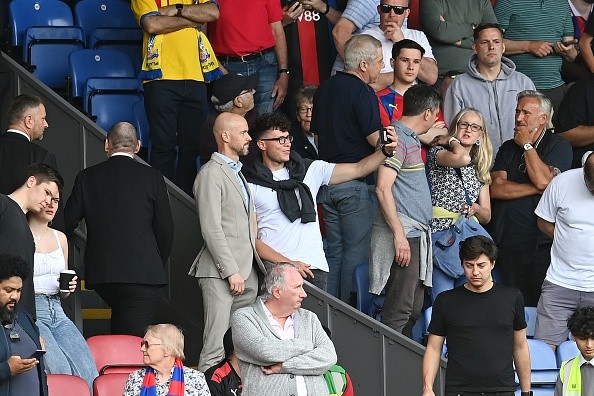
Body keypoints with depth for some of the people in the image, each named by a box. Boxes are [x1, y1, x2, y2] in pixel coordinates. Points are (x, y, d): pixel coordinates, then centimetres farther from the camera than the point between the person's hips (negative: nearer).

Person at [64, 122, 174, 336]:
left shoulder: (87, 177, 5)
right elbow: (165, 229, 2)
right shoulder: (151, 177, 0)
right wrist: (158, 262, 18)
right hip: (142, 272, -3)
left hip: (100, 272, 3)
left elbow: (67, 224, 7)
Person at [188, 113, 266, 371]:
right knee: (216, 348, -12)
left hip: (246, 271, 9)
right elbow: (211, 230, -15)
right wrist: (231, 272, -18)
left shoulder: (238, 173, 22)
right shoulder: (211, 174, -8)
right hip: (221, 273, -9)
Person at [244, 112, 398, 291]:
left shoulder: (311, 170, 15)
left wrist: (386, 151, -7)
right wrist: (287, 263, -12)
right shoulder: (251, 185, 5)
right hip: (274, 269, -3)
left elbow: (358, 169, 11)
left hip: (313, 267, 3)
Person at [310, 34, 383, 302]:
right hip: (357, 184, -8)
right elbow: (376, 139, -18)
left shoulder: (325, 88, 12)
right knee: (357, 250, -2)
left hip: (329, 181, 8)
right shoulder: (362, 92, -15)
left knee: (335, 250, 13)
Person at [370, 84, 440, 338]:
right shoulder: (398, 138, -13)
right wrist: (399, 234, -23)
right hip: (404, 235, -11)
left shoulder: (411, 138, 18)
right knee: (399, 310, -11)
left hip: (416, 235, 11)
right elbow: (383, 188, -21)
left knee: (414, 308, 14)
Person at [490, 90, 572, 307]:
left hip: (541, 241, -4)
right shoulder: (508, 148, 17)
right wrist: (536, 189, -8)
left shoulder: (559, 147, 3)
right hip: (507, 242, 4)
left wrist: (527, 145, -4)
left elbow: (543, 180, -14)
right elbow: (496, 188, 2)